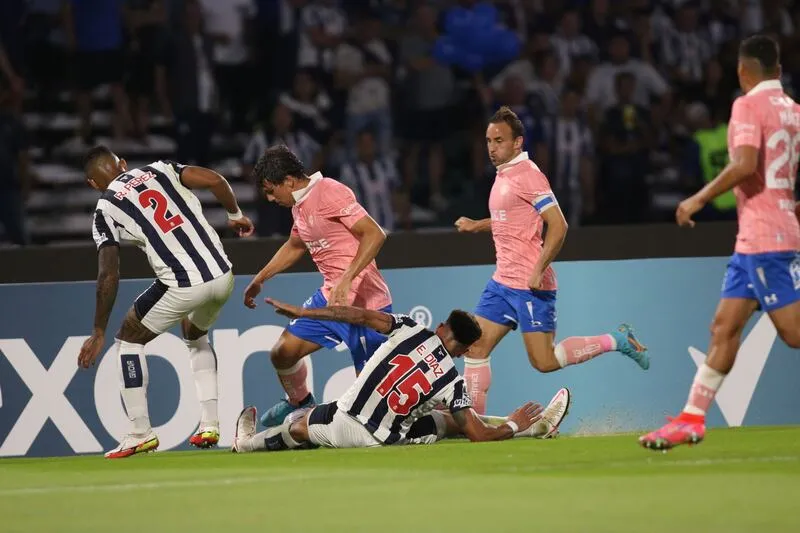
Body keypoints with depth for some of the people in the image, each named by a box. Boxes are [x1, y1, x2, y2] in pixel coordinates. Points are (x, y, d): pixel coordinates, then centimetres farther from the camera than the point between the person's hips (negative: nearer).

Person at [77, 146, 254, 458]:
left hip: (183, 286, -5)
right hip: (222, 274, 5)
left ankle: (141, 433, 10)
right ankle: (209, 424, 24)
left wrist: (99, 334, 3)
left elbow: (109, 276, -3)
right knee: (195, 336, 34)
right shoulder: (159, 170, 15)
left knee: (130, 339, 17)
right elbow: (214, 180, 3)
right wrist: (235, 216, 21)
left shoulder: (106, 210, 4)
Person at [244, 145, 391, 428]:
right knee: (283, 353, 8)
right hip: (330, 296, 9)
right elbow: (294, 246, 32)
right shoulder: (300, 205, 11)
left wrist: (346, 280, -31)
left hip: (365, 301, -9)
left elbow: (374, 235, -24)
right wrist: (259, 280, 34)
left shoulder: (330, 193, -18)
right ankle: (299, 403, 35)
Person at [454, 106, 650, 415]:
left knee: (544, 362, -8)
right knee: (475, 348, 3)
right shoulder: (504, 175, 14)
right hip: (502, 282, 9)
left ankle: (617, 341, 6)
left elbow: (558, 226, -20)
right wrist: (477, 226, 17)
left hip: (530, 285, -9)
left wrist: (538, 271, -23)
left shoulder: (527, 175, -14)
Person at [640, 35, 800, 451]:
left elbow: (746, 165, -25)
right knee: (724, 326, 9)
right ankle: (692, 418, 11)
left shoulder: (748, 105, -11)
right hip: (751, 241, 9)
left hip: (764, 239, -9)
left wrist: (700, 199, -16)